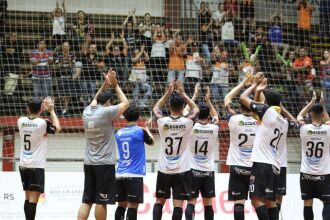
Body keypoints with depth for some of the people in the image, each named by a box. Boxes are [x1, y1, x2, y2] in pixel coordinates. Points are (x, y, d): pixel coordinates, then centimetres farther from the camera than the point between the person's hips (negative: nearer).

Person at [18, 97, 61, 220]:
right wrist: (51, 110, 13)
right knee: (33, 199, -8)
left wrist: (42, 108, 22)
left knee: (28, 197, 15)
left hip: (23, 165, 6)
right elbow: (57, 129, 7)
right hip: (36, 166, -6)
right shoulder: (43, 123, -13)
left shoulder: (21, 121, 1)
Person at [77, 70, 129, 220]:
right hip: (105, 164, -6)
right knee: (101, 201, -1)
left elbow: (95, 100, 30)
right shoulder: (106, 112, -11)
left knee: (86, 200, 6)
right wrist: (115, 85, 12)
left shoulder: (87, 112, 7)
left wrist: (105, 85, 25)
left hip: (89, 163, 6)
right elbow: (125, 103, 3)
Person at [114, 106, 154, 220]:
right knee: (132, 206, -6)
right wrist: (146, 128, 30)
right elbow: (151, 142, 14)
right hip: (134, 175, -5)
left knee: (121, 205, 11)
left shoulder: (119, 133, 8)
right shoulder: (140, 131, -5)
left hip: (120, 174, 5)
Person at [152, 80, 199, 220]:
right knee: (178, 203, -2)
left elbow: (156, 108, 15)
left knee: (159, 200, 13)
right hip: (182, 170, -1)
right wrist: (183, 94, 15)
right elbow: (196, 109, 13)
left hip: (164, 170, 2)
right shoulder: (187, 122, -9)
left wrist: (168, 93, 16)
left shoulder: (163, 122, -8)